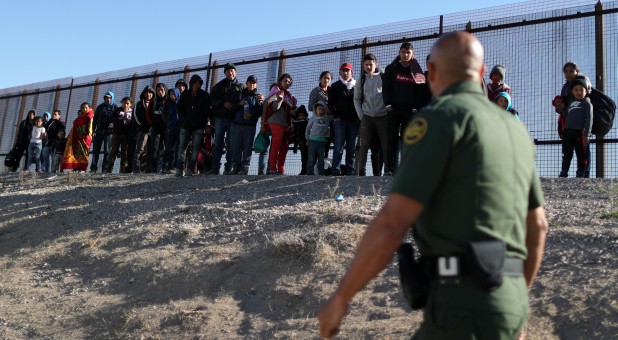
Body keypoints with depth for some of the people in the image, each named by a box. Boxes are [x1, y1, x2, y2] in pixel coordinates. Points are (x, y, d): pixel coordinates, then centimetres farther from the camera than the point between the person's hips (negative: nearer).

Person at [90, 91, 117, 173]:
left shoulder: (115, 107, 7)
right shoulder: (100, 107, 14)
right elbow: (95, 119, 12)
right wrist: (93, 130, 3)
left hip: (109, 131, -3)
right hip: (99, 131, 3)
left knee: (107, 151, -6)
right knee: (96, 150, 2)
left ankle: (105, 168, -5)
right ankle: (93, 168, 4)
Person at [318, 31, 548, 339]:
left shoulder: (437, 120, -9)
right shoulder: (513, 130, 18)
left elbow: (391, 225, -16)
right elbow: (536, 229, 22)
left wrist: (340, 297, -4)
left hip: (465, 310, -9)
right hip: (499, 303, 9)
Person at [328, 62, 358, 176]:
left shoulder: (357, 86, 15)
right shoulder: (335, 86, 12)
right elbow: (330, 104, 8)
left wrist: (358, 118, 2)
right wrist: (336, 116, -3)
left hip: (354, 121, 2)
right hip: (340, 121, -2)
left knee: (352, 148, 0)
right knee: (338, 148, -8)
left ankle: (350, 171, 2)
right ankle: (336, 171, -10)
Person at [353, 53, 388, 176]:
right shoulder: (361, 80, 11)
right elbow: (356, 99, 15)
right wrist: (361, 115, 5)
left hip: (382, 116, -2)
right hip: (367, 117, 2)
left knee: (386, 144, -3)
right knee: (364, 145, -3)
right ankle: (362, 172, -2)